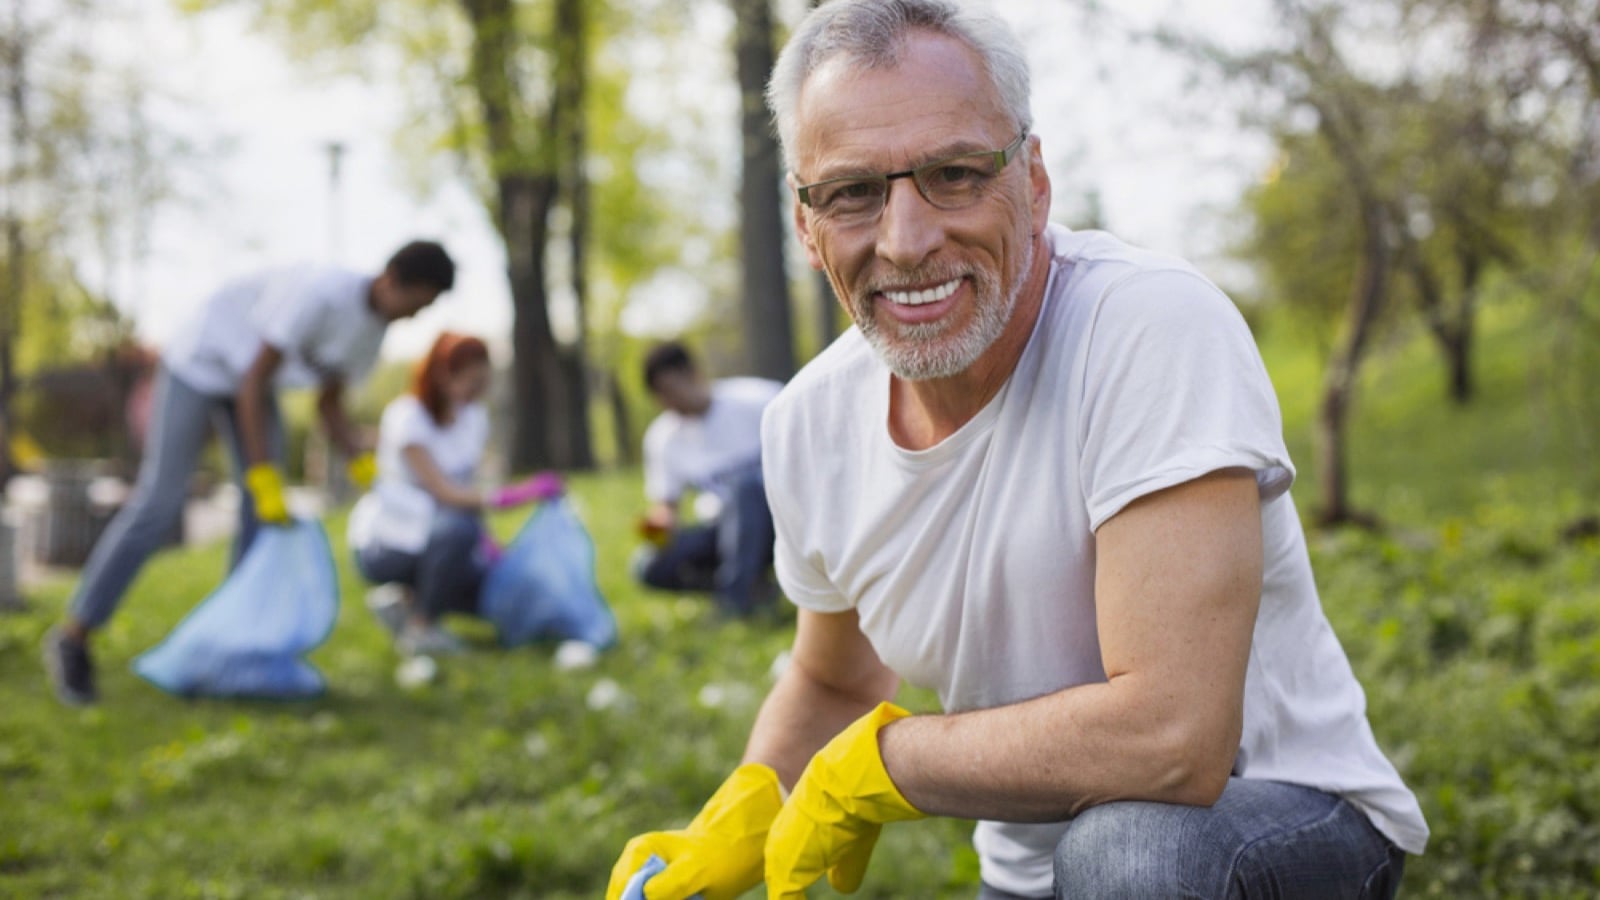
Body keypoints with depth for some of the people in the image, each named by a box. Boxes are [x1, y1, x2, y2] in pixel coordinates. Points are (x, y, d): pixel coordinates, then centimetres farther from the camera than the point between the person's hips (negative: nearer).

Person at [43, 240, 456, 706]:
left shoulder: (375, 320, -6)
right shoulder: (319, 293, -33)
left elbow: (329, 405, 1)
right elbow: (254, 381, -29)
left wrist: (364, 466, -14)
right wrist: (264, 481, -30)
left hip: (253, 377, 8)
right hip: (199, 364, -8)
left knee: (266, 514, -6)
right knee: (158, 505, -12)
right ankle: (73, 635, -3)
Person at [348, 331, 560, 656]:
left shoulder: (474, 416, 2)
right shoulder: (407, 416, -20)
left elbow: (464, 490, 3)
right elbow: (443, 492, -28)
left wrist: (484, 540, -16)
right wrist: (509, 496, -40)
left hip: (435, 536, 7)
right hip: (383, 544, -7)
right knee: (457, 528, -36)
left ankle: (408, 601, 9)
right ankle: (420, 627, -16)